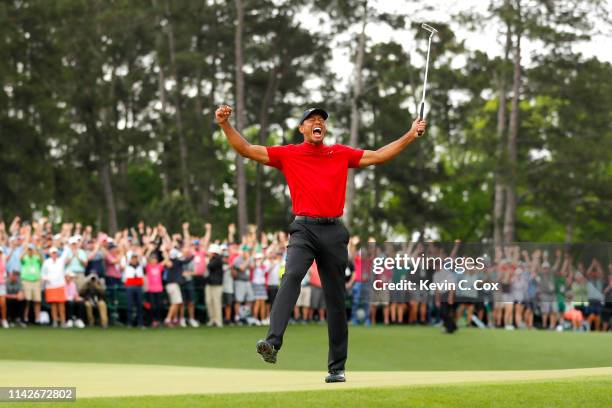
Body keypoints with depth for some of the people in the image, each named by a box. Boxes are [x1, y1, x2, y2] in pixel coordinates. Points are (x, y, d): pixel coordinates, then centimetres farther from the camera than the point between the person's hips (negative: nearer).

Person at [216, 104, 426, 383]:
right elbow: (246, 149, 5)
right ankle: (273, 342, -41)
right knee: (291, 276, -28)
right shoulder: (288, 154, 9)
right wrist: (225, 125, -6)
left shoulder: (341, 154, 15)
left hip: (334, 231, 2)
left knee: (336, 300, 4)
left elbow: (378, 156, 20)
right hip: (304, 229, -2)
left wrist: (411, 135, 16)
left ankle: (337, 367, 10)